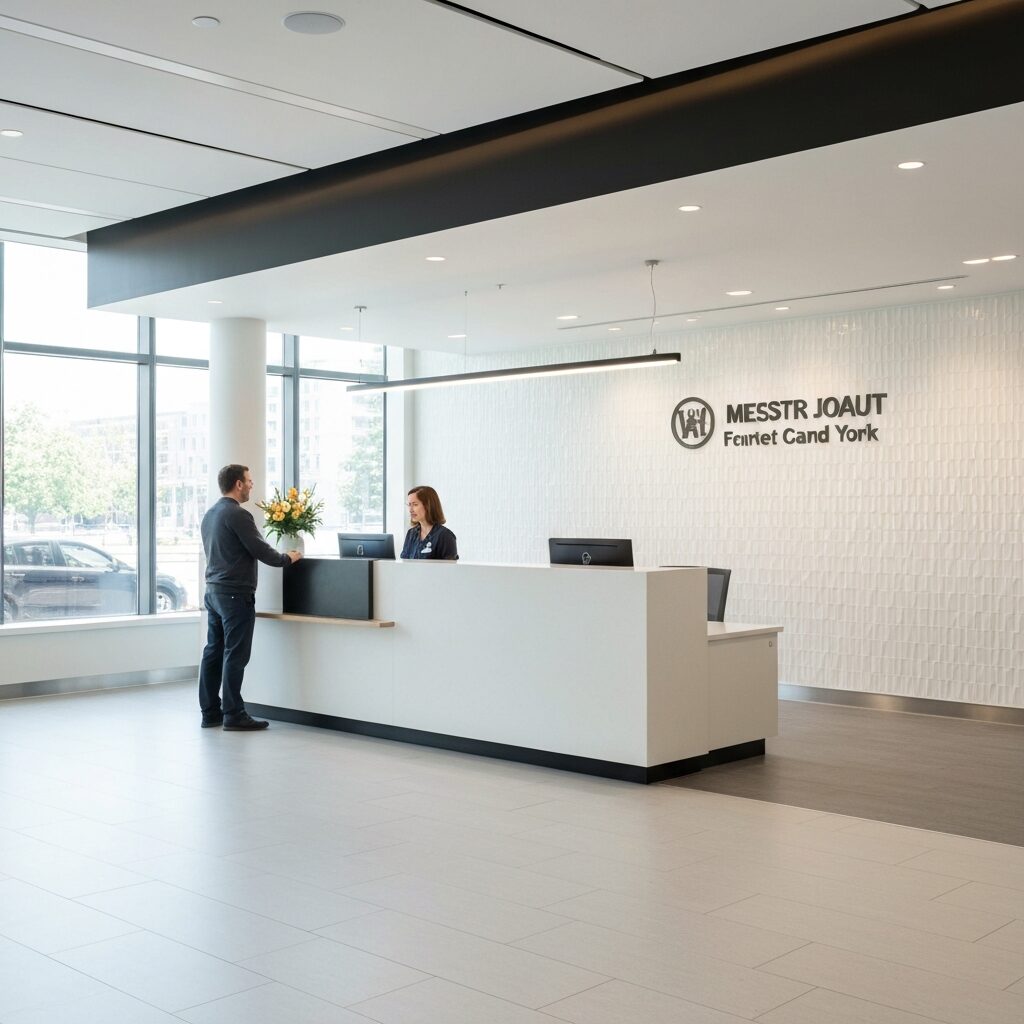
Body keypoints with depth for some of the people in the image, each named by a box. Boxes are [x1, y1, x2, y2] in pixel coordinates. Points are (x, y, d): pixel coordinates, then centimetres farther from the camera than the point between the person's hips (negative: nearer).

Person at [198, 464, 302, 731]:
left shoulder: (209, 514, 14)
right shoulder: (238, 515, -15)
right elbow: (261, 551, -15)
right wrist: (288, 558, 2)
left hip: (213, 590, 9)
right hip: (236, 594, -9)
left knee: (213, 651, 10)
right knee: (235, 655, -5)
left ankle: (210, 712, 14)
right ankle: (233, 715, -1)